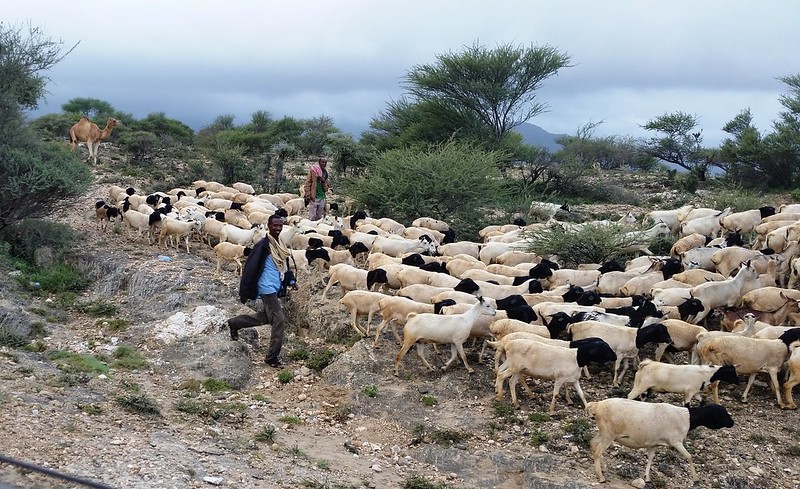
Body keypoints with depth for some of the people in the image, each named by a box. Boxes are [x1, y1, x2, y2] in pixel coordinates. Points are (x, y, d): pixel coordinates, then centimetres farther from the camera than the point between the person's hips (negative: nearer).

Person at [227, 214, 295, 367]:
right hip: (267, 288, -9)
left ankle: (234, 323, 36)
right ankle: (272, 358, 1)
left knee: (267, 317, 20)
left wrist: (291, 281, 11)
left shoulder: (280, 245, 10)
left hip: (276, 288, 9)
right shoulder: (263, 245, -16)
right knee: (279, 320, -8)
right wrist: (244, 292, -14)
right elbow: (250, 268, -15)